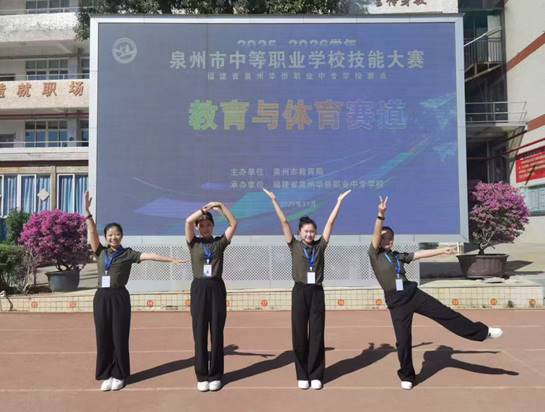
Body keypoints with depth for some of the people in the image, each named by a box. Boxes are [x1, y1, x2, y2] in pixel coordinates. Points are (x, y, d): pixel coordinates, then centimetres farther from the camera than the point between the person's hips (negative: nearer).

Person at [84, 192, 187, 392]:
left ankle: (119, 375, 17)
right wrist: (87, 211, -13)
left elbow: (149, 255, -9)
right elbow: (91, 232, -3)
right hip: (101, 297, 3)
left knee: (120, 337, 4)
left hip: (119, 297, -3)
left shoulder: (128, 254, 0)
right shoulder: (100, 252, 7)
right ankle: (106, 375, 21)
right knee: (103, 337, 8)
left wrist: (172, 260, -16)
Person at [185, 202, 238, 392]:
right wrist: (205, 208, -10)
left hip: (217, 288, 0)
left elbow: (234, 223, -5)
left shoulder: (219, 242, 7)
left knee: (217, 333, 5)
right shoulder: (193, 242, 5)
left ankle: (216, 375, 16)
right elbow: (188, 221, -12)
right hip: (199, 288, 0)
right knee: (200, 334, 4)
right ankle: (202, 376, 15)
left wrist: (220, 206, -10)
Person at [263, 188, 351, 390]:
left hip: (317, 292, 1)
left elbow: (330, 222, 7)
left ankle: (315, 375, 14)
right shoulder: (295, 246, 4)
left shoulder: (320, 246, 7)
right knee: (299, 333, 3)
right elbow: (284, 221, 0)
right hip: (300, 291, -1)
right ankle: (302, 375, 16)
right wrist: (274, 201, -1)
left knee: (317, 333, 4)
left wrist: (339, 202, 7)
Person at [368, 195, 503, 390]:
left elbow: (419, 254, 18)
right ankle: (406, 376, 20)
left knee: (445, 314, 7)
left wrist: (442, 250, 19)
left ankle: (483, 332, 20)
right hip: (396, 301, -4)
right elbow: (376, 234, -17)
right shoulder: (374, 255, -3)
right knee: (403, 340, 1)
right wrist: (381, 215, -30)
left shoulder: (397, 256, 13)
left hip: (414, 293, 4)